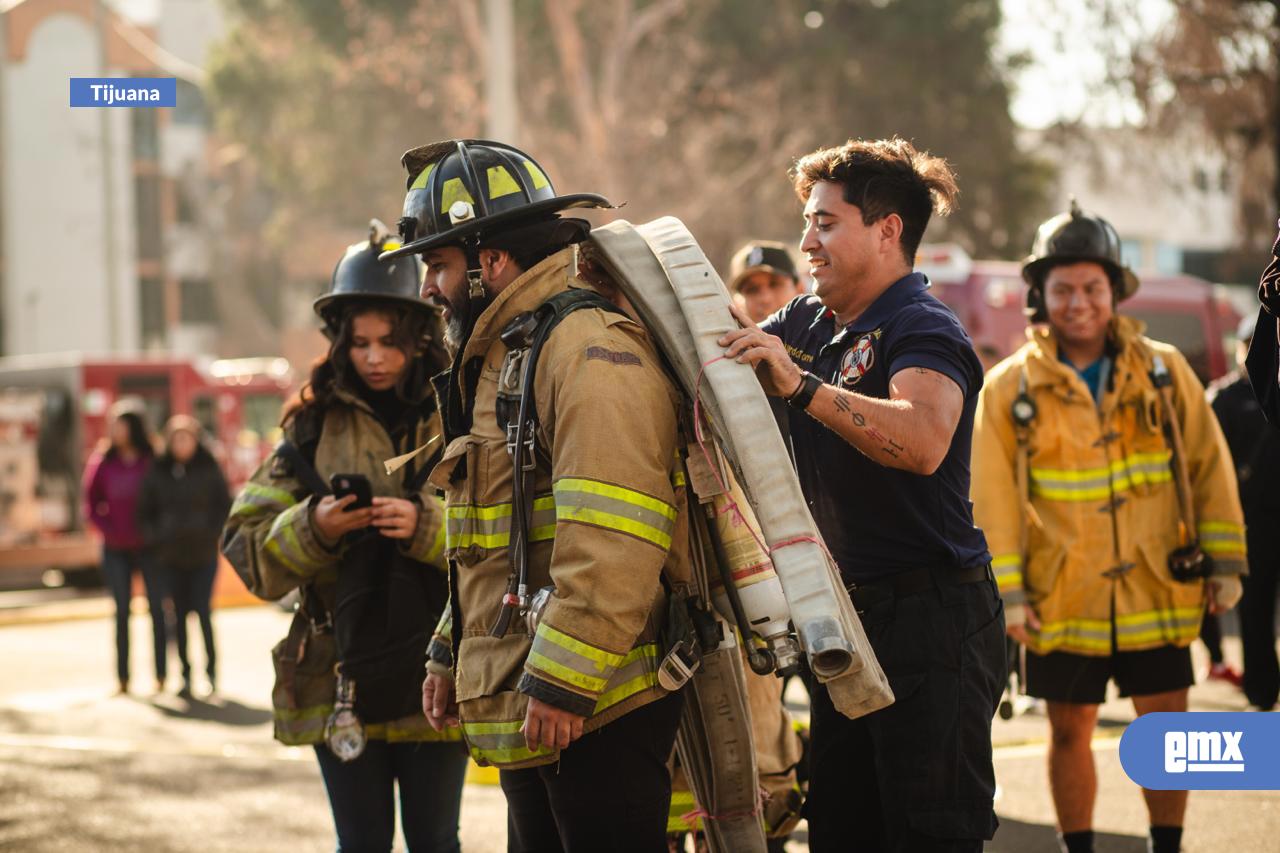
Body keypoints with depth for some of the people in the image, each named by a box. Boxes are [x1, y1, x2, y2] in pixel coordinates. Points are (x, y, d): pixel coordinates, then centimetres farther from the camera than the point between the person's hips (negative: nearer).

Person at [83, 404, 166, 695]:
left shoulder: (154, 461, -4)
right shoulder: (102, 462, 2)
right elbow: (91, 505, 6)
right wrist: (110, 531, -6)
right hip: (117, 549, 2)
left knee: (157, 608, 1)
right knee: (122, 610, 4)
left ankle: (161, 676, 6)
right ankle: (122, 678, 6)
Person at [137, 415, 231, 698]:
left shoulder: (209, 470, 2)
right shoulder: (156, 473, 6)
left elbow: (224, 507, 5)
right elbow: (145, 513, 12)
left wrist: (212, 535, -6)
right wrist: (156, 539, -1)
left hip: (204, 555, -2)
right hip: (171, 557, 2)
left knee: (202, 611, -10)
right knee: (180, 614, 3)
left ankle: (212, 668, 3)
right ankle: (185, 673, 10)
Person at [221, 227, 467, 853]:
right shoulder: (316, 427, 6)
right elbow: (247, 547, 2)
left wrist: (426, 526, -21)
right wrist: (311, 528, -15)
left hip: (433, 679, -1)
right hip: (340, 680, 1)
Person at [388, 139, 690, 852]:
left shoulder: (589, 349, -16)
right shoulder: (502, 358, 19)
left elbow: (613, 539, -25)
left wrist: (563, 683, -25)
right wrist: (453, 656, 25)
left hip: (598, 708, -11)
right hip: (529, 711, 11)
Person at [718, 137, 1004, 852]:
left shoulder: (924, 330, -15)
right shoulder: (809, 322, 12)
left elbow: (923, 441, -34)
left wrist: (800, 385, -42)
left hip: (932, 618, -9)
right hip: (849, 612, 9)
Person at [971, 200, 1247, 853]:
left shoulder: (1163, 371, 1)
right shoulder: (1009, 388, -3)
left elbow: (1209, 466, 5)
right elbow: (993, 496, -3)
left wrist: (1225, 560, 3)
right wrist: (1006, 591, -7)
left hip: (1156, 593, 1)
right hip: (1062, 599, -1)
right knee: (1070, 731, 8)